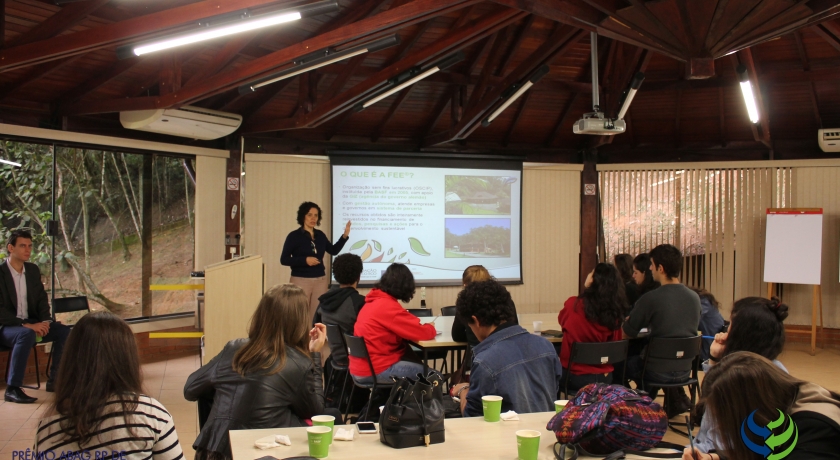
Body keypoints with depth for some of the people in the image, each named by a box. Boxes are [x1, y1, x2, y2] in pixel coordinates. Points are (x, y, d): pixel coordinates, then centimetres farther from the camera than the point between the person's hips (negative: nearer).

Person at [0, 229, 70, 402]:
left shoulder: (33, 270, 7)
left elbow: (42, 299, 11)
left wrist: (45, 321, -8)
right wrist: (25, 325, -27)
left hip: (30, 324, 6)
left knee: (64, 331, -14)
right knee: (26, 334, -37)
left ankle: (54, 380, -4)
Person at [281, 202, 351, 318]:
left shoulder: (320, 235, 8)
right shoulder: (294, 236, -6)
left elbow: (333, 251, 20)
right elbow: (284, 260, -8)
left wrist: (345, 235, 8)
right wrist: (305, 260, -19)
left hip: (320, 281, 5)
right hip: (301, 281, -5)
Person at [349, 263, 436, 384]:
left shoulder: (374, 301, 10)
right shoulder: (388, 306, -18)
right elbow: (422, 333, -17)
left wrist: (423, 327, 8)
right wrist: (430, 327, 5)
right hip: (374, 371, -10)